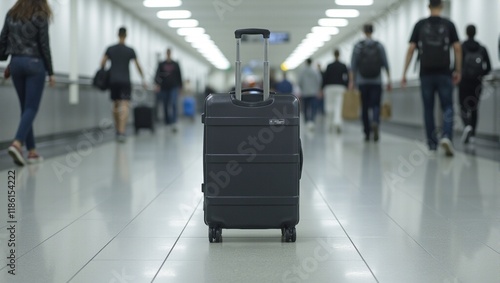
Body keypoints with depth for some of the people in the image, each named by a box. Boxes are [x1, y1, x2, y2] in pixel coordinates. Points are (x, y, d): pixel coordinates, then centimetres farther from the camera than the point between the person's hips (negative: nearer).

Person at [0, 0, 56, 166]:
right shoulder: (40, 17, -5)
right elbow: (44, 46, -6)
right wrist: (50, 72, 0)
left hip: (16, 63, 5)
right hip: (34, 64, -5)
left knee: (26, 108, 10)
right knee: (31, 108, -5)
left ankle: (32, 152, 7)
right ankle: (17, 144, -25)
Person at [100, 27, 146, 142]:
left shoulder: (110, 49, 5)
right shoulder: (130, 50, 1)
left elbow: (102, 64, 2)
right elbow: (138, 66, 7)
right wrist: (143, 80, 16)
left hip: (113, 80, 3)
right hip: (125, 81, -3)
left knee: (116, 105, 18)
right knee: (125, 106, -9)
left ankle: (117, 130, 26)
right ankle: (121, 132, -23)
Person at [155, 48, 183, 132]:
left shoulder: (175, 64, 9)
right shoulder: (161, 64, 8)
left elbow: (179, 76, 13)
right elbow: (157, 75, 2)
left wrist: (180, 86, 10)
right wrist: (157, 84, -13)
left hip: (174, 88, -1)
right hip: (164, 88, 2)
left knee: (173, 104, -16)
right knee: (165, 106, 5)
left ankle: (174, 123, -24)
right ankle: (167, 122, 18)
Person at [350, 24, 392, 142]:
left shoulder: (358, 46, -1)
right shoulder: (379, 46, 1)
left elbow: (353, 65, -4)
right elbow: (385, 64, -2)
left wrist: (351, 81, -1)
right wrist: (389, 80, 2)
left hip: (362, 82, 0)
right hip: (376, 82, 0)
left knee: (364, 107, 8)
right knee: (376, 105, 0)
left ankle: (367, 133, 9)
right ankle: (375, 122, -31)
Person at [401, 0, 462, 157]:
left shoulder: (420, 25, 4)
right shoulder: (448, 24, 2)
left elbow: (411, 49, 0)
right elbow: (457, 48, -3)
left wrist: (404, 73, 3)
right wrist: (458, 71, 6)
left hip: (426, 73, 1)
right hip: (444, 73, -1)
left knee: (428, 109, 10)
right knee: (447, 107, 3)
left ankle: (432, 144, 13)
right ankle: (447, 136, -20)